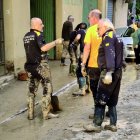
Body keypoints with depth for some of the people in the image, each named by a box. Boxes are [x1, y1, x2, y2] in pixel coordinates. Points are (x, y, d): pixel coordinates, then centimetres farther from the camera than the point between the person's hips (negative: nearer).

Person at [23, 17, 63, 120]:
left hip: (30, 65, 8)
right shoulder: (38, 34, -11)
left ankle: (30, 114, 14)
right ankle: (46, 113, 2)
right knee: (47, 89, 1)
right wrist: (56, 42, -19)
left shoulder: (26, 36, 13)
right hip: (41, 65, -7)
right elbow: (43, 48, -27)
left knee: (32, 90, 12)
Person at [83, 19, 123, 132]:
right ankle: (113, 124, 17)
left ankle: (97, 125, 1)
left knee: (100, 100, -3)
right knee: (112, 100, 13)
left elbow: (110, 54, -23)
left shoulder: (108, 37, -9)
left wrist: (109, 71, -32)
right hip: (117, 72, 10)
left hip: (109, 72, -10)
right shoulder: (114, 37, 20)